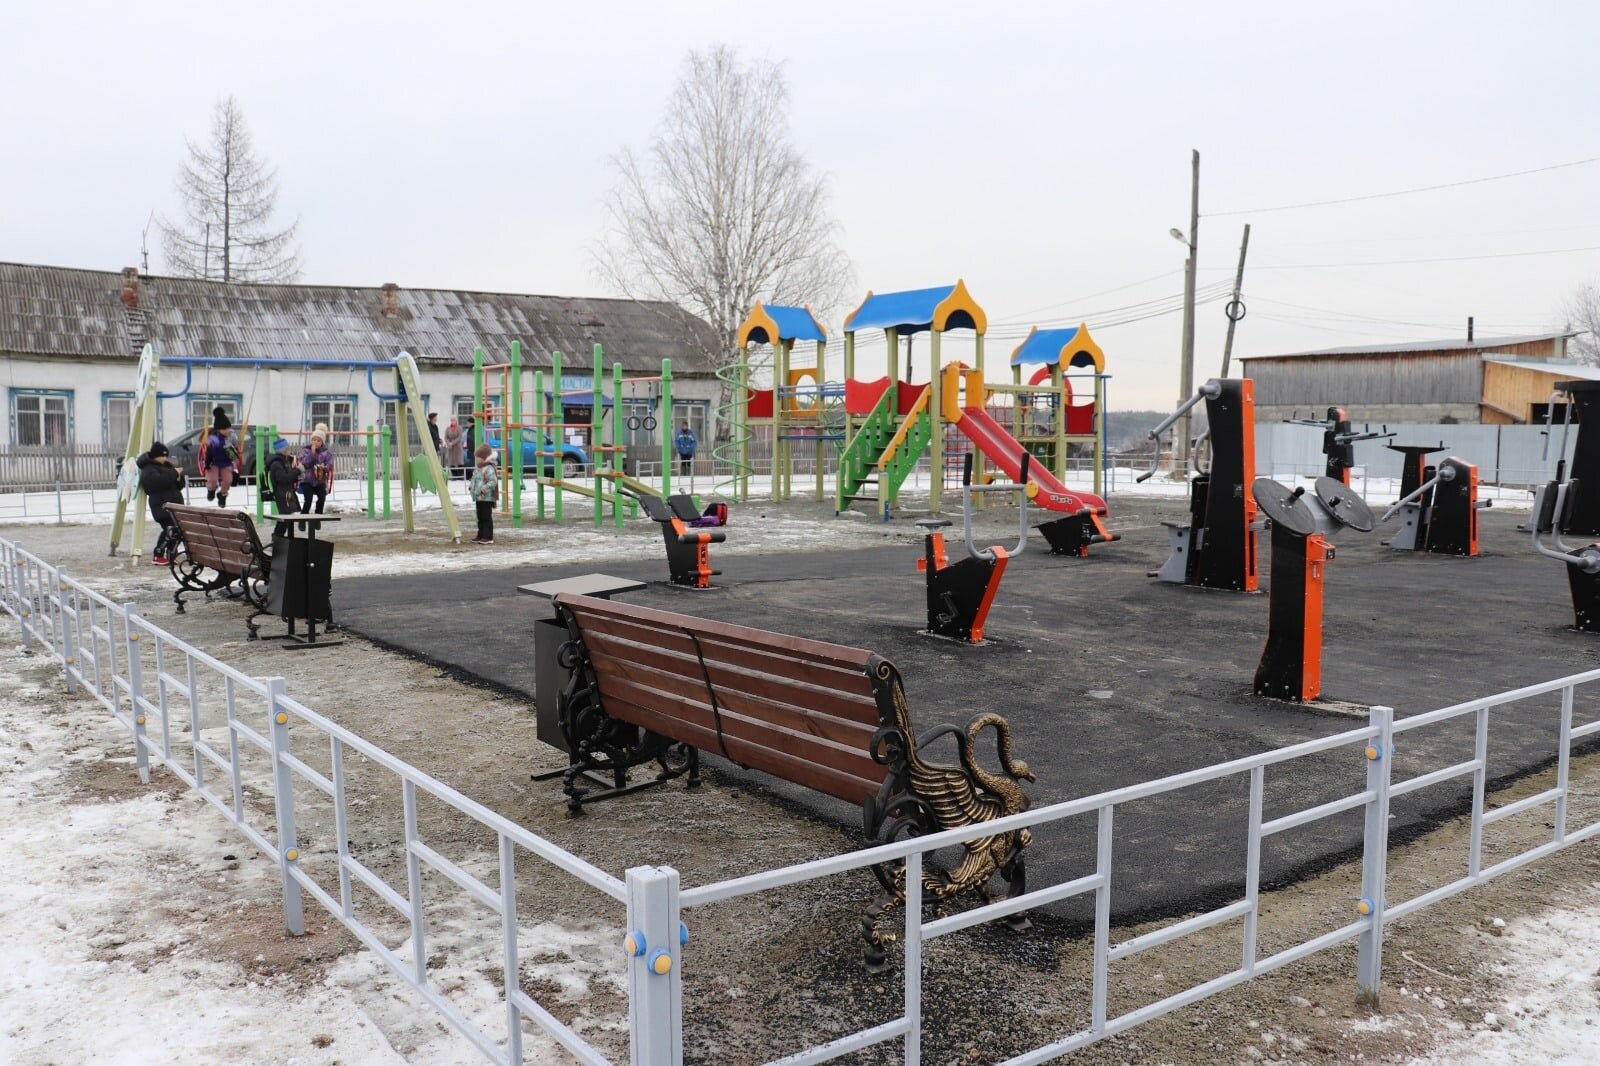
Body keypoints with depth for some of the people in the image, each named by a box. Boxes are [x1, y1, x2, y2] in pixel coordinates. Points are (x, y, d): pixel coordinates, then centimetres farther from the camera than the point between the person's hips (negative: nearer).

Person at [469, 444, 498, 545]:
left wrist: (485, 488, -29)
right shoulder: (478, 469, 15)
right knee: (480, 517, 15)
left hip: (486, 498, -10)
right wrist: (471, 485, 13)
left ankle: (488, 537, -6)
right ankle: (481, 536, 23)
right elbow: (474, 479, 28)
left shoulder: (489, 469, -17)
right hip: (479, 498, 10)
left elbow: (493, 481, -25)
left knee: (486, 517, -8)